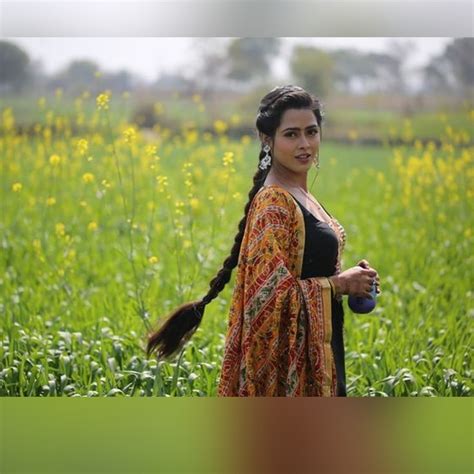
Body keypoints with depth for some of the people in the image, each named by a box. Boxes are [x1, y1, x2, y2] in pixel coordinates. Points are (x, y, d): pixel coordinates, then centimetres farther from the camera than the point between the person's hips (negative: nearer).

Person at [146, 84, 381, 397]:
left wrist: (347, 279, 4)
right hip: (291, 361, -10)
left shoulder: (300, 196, 11)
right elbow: (270, 291, -23)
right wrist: (339, 284, -15)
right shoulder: (273, 203, -17)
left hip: (317, 351, 10)